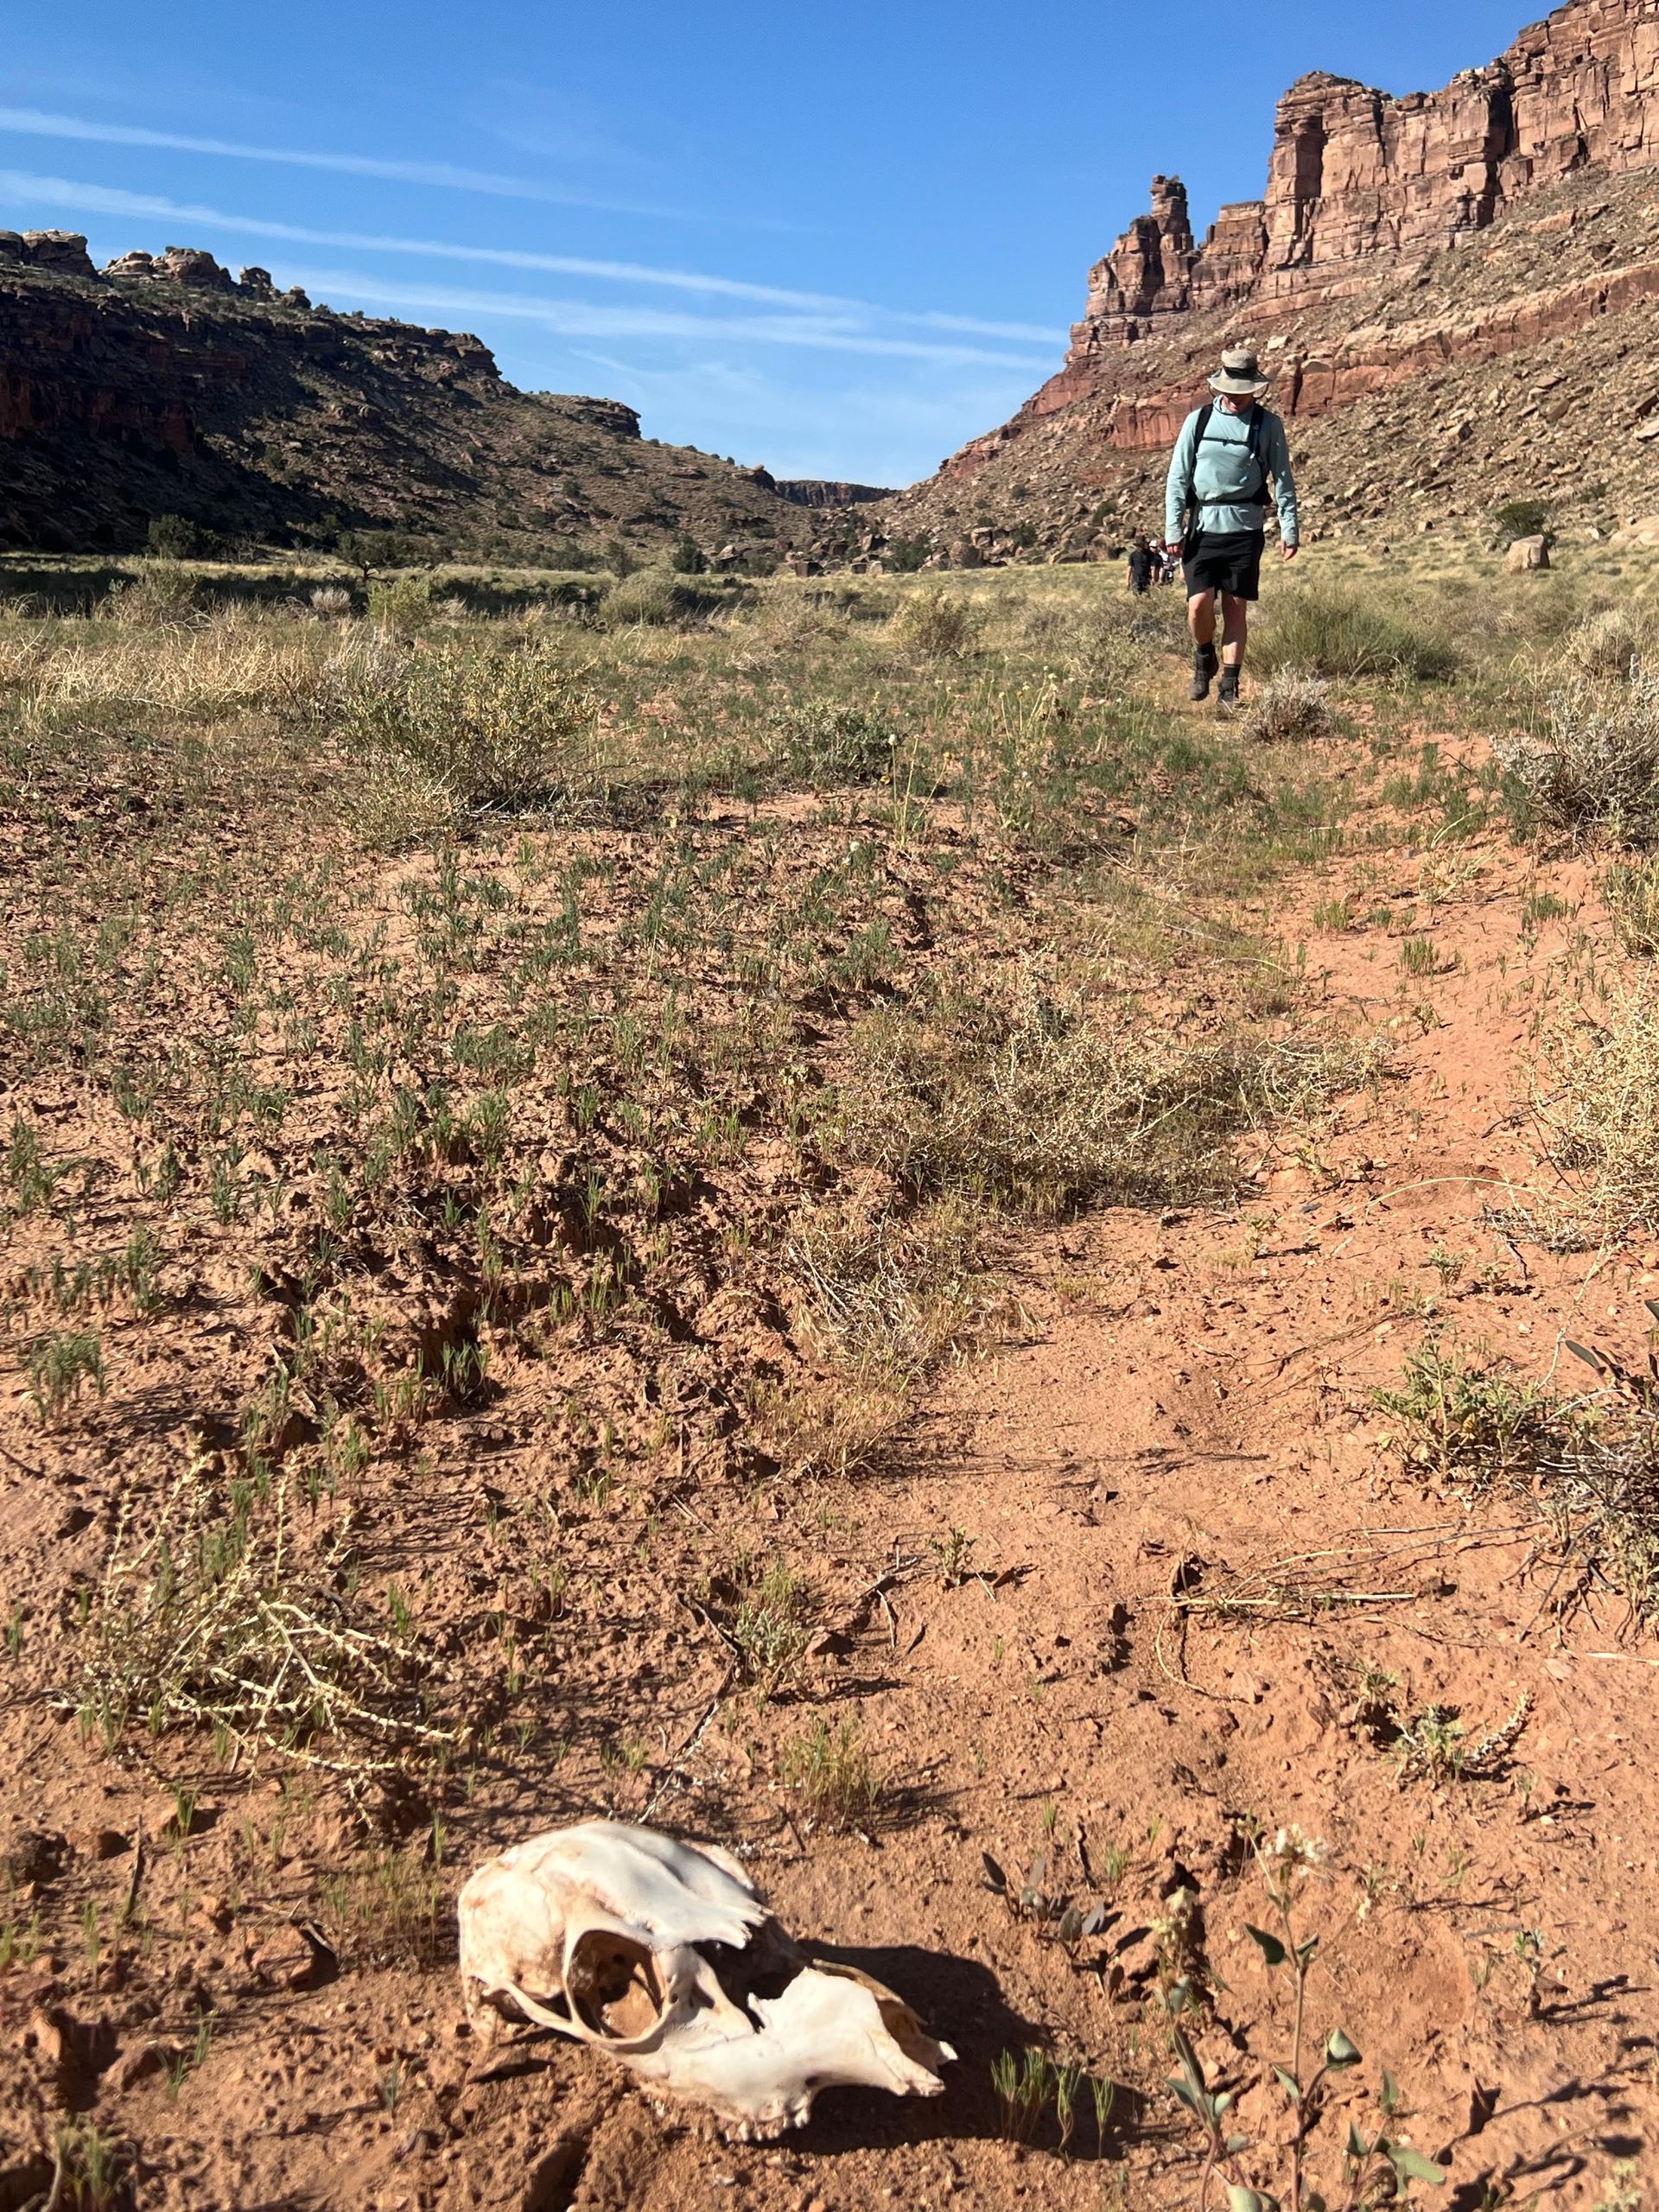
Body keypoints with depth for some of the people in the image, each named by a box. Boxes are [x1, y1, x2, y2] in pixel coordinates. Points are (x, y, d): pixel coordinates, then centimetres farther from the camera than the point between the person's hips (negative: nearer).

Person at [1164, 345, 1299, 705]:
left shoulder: (1267, 424, 3)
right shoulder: (1198, 420, 5)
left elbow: (1283, 479, 6)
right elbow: (1177, 477, 5)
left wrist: (1289, 529, -1)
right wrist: (1173, 529, -2)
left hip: (1245, 528, 0)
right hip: (1203, 527, 0)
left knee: (1236, 608, 0)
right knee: (1199, 604, -11)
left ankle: (1229, 687, 6)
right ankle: (1203, 657, 20)